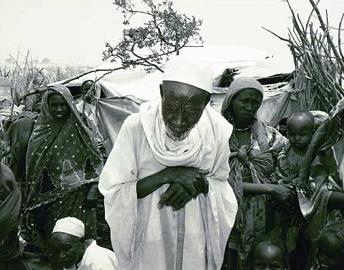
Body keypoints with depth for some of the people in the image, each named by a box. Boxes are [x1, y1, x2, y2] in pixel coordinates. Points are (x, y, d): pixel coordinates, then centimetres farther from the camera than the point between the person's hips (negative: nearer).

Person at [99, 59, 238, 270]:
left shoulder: (216, 130, -14)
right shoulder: (136, 128, -21)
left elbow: (221, 183, 1)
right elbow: (113, 192, -17)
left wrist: (200, 181, -21)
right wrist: (166, 175, -26)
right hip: (146, 242, -2)